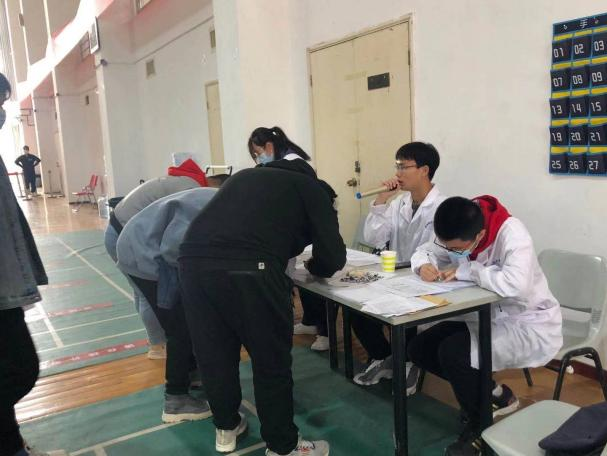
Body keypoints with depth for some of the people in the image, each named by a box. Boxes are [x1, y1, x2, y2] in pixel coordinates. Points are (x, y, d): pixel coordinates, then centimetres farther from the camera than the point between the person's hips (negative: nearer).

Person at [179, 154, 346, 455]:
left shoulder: (246, 176, 34)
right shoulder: (311, 188, 19)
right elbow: (333, 257, 13)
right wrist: (313, 266, 35)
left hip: (194, 261, 6)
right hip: (249, 269, -5)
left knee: (213, 354, 21)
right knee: (272, 360, 13)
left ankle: (226, 428, 42)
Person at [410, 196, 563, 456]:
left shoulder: (511, 233, -29)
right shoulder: (458, 237, -8)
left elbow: (516, 285, -44)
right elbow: (425, 251, 7)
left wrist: (466, 271, -30)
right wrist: (424, 265, -17)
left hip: (528, 325, -8)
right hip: (486, 318, 8)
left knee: (452, 353, -28)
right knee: (419, 349, -3)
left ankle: (480, 427, -1)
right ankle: (491, 394, 10)